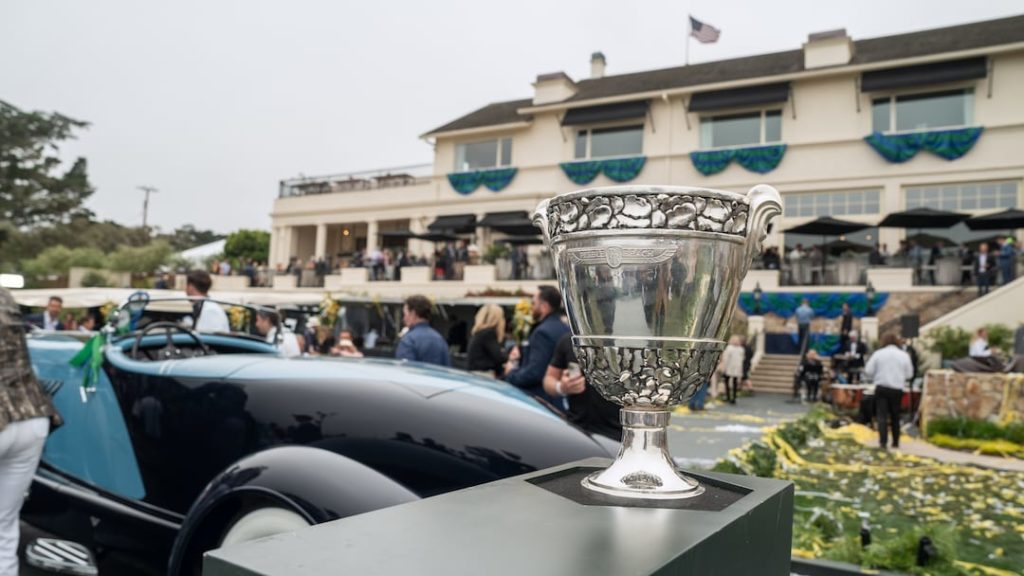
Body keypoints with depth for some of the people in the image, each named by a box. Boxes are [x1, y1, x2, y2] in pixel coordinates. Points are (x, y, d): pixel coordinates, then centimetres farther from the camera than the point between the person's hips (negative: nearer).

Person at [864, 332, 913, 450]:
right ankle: (895, 442, 22)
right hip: (897, 389, 2)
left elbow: (868, 371, -6)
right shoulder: (904, 355, -1)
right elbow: (909, 374, 2)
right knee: (895, 416, 15)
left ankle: (883, 441, -13)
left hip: (881, 388, -2)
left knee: (882, 416, -2)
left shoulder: (878, 353, -5)